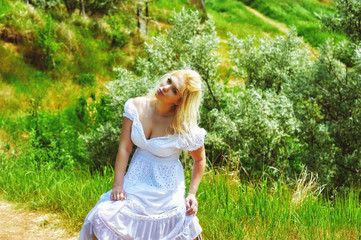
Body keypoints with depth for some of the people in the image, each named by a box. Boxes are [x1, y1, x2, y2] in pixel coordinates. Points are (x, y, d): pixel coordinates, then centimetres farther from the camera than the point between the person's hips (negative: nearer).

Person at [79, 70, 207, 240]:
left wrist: (192, 194, -6)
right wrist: (118, 185, -11)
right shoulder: (136, 107, -9)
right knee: (101, 220, -16)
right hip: (135, 183, 2)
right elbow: (125, 148, -6)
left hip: (167, 191, -2)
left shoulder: (185, 129, -17)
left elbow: (200, 160, 1)